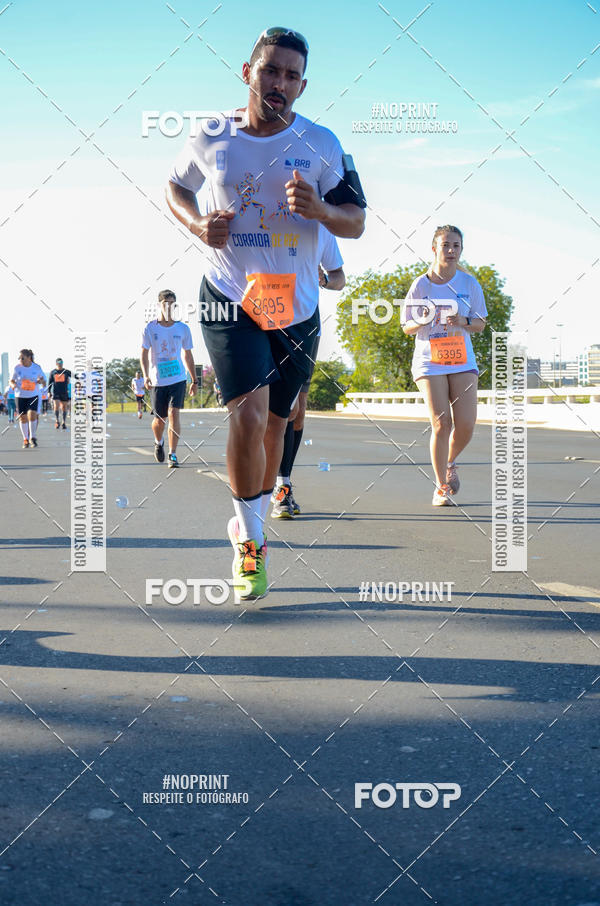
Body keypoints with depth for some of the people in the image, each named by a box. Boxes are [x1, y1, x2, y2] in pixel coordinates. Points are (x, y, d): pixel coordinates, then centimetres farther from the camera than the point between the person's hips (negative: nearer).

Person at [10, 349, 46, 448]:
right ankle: (25, 440, 17)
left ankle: (33, 437, -1)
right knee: (23, 418, 3)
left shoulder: (37, 367, -5)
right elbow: (12, 381, 5)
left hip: (33, 395, -1)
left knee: (32, 415, -17)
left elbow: (44, 383, 3)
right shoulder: (17, 367, -5)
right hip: (20, 396, 1)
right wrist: (13, 385, -18)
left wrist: (41, 381, -21)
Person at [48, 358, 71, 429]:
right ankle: (57, 421, -2)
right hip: (56, 392, 0)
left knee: (64, 407, 5)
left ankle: (64, 423, 14)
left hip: (64, 392, 0)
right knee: (56, 406, -13)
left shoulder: (66, 371, 4)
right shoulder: (52, 372, 7)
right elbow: (50, 382, 12)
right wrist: (49, 392, 7)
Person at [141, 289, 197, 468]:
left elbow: (188, 356, 12)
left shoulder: (183, 329, 3)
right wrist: (145, 376, -18)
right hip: (158, 380, 0)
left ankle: (173, 455, -13)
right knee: (160, 419, 7)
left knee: (174, 414, -15)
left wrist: (194, 381, 13)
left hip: (178, 379, 0)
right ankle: (158, 442, 40)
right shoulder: (150, 328, -2)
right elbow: (144, 354, -2)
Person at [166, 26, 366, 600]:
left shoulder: (321, 144, -2)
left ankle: (250, 524, 37)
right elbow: (175, 188, 16)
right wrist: (198, 224, -6)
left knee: (273, 423, 13)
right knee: (248, 414, -20)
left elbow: (356, 223, 1)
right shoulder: (210, 139, -1)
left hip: (296, 307, 2)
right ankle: (250, 539, -1)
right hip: (229, 299, -2)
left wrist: (318, 208, -21)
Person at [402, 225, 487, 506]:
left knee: (466, 424, -8)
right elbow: (407, 327, 5)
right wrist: (422, 322, -17)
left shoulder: (469, 283, 4)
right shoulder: (420, 285, -2)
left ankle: (449, 463, 26)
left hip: (462, 362, 2)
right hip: (429, 362, -2)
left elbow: (480, 324, 8)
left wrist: (463, 321, -13)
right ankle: (441, 487, 4)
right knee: (441, 424, -11)